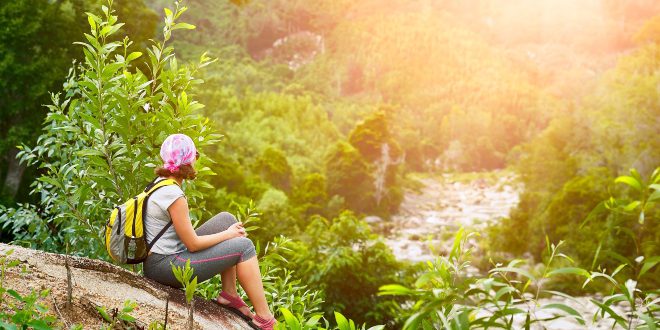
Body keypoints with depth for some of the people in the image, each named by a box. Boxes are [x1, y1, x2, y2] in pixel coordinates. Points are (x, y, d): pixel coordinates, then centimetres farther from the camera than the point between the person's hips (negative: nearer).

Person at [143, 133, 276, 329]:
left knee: (227, 219, 11)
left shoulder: (160, 182, 7)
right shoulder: (174, 196, -22)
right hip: (165, 266, -10)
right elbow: (193, 244, -17)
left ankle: (229, 293, 11)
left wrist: (228, 231, 9)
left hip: (159, 259, 10)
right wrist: (228, 234, -2)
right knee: (244, 246, -7)